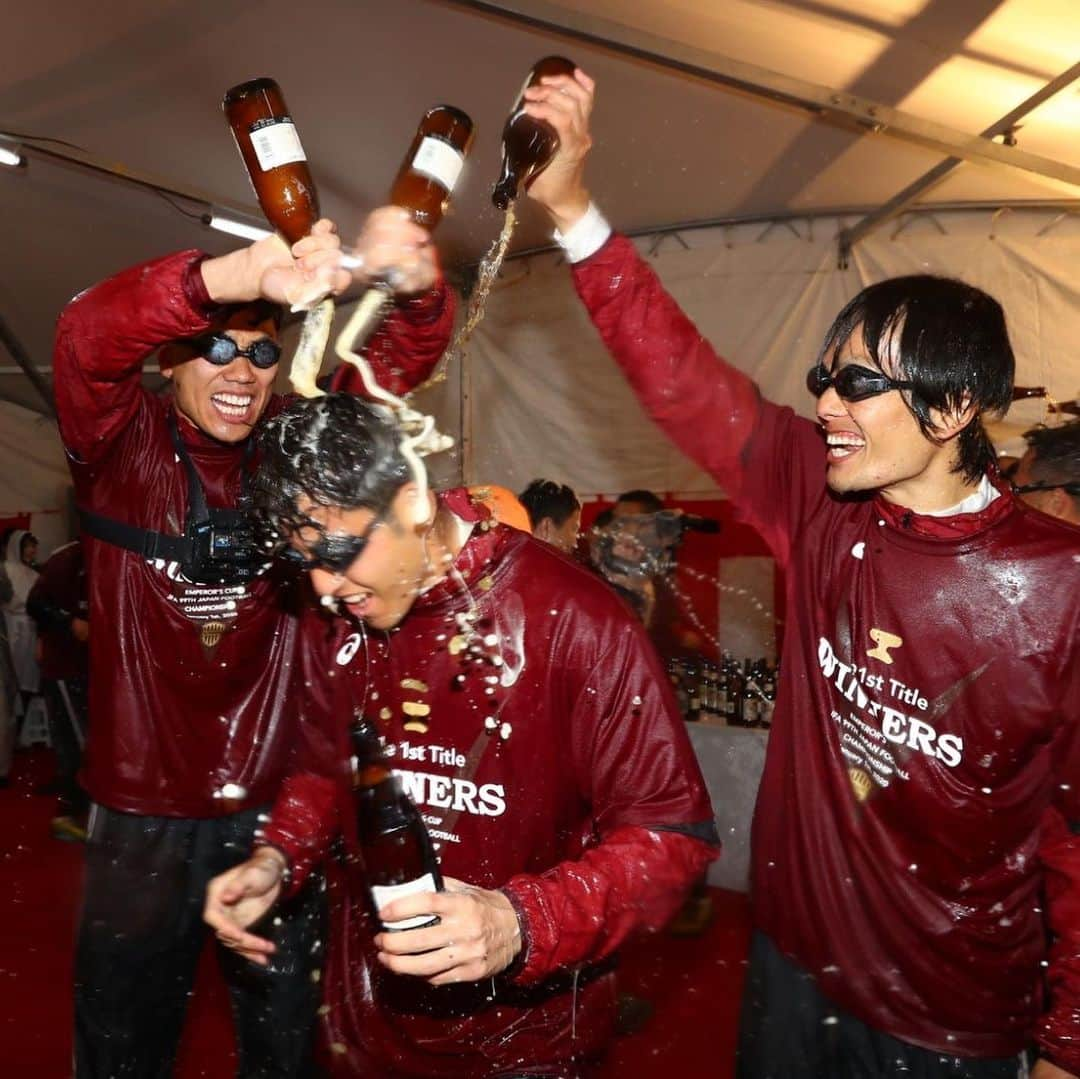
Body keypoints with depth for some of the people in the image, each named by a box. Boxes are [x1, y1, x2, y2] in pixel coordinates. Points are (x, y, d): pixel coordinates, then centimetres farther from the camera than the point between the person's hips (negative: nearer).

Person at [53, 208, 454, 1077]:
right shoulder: (123, 446, -5)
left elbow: (400, 360, -12)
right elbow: (87, 337, -25)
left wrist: (416, 286, -35)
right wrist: (236, 277, -43)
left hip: (276, 803, 1)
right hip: (144, 812, -1)